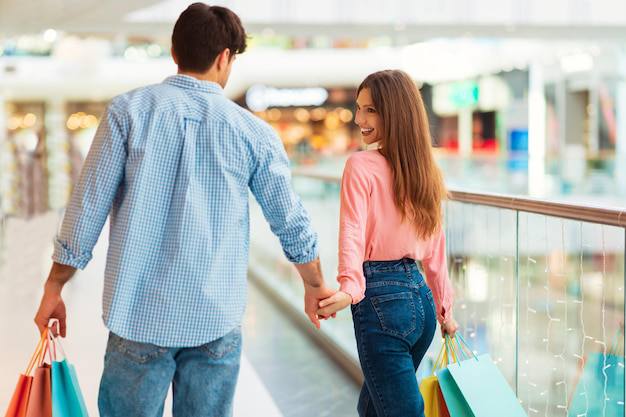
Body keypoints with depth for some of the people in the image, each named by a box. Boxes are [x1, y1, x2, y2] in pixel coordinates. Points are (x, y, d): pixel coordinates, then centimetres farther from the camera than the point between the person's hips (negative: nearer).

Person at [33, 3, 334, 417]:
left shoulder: (129, 110, -2)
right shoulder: (253, 131, 2)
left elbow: (87, 208, -4)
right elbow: (293, 225, 9)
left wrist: (54, 288, 7)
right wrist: (316, 287, 26)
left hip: (140, 313, -1)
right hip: (217, 320, 1)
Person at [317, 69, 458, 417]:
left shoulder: (361, 165, -9)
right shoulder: (423, 168, 10)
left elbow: (353, 234, -21)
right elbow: (435, 250, 13)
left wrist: (350, 290, -33)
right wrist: (444, 310, 19)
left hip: (382, 299, -7)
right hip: (421, 296, 7)